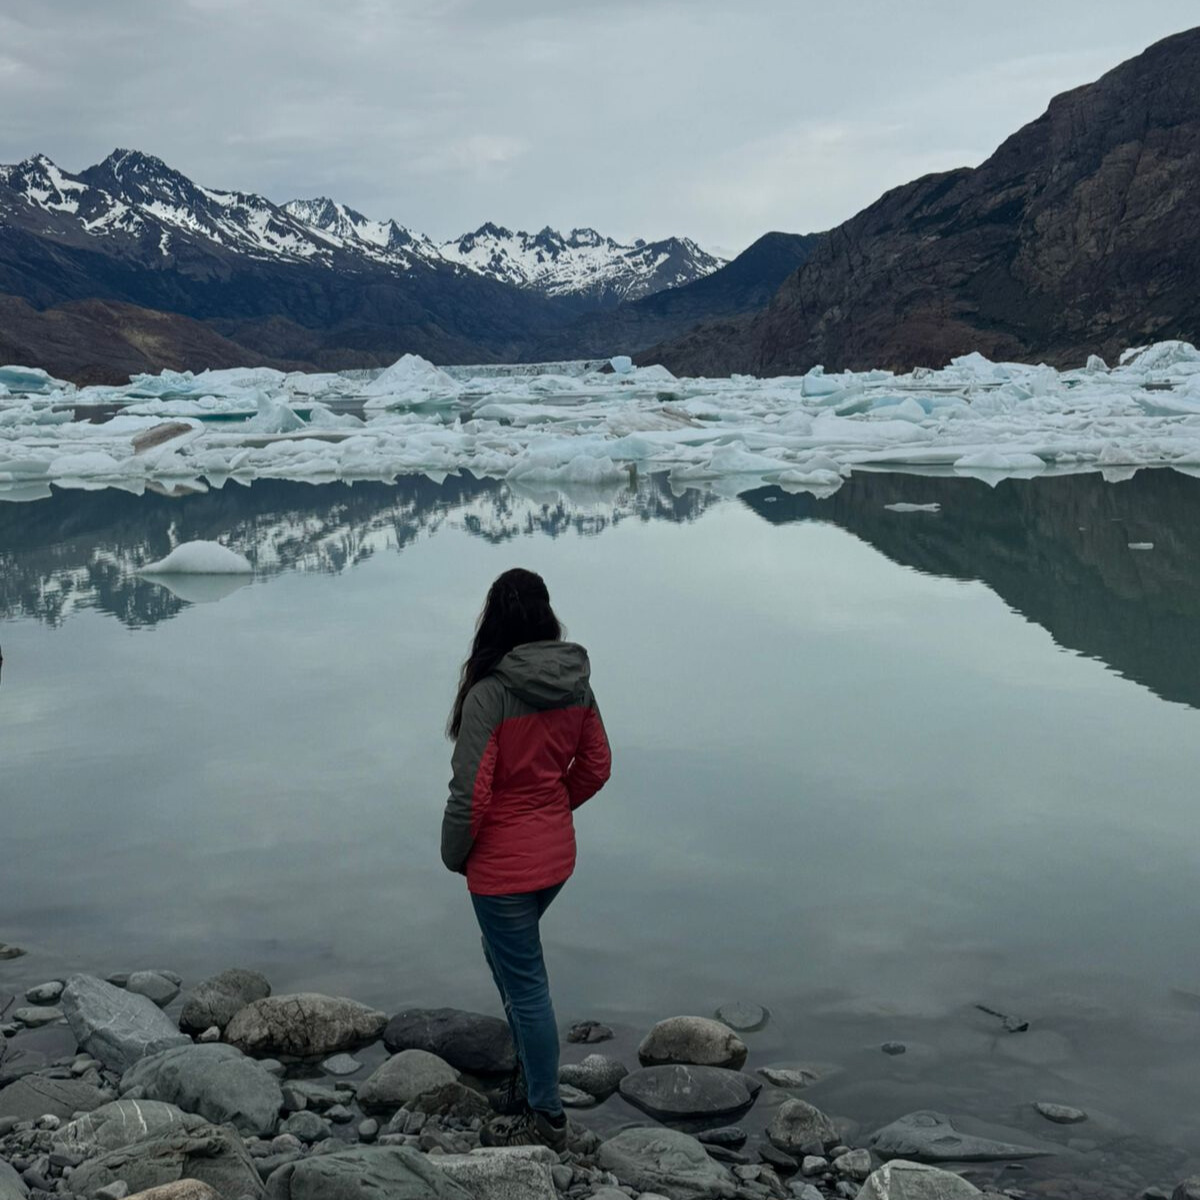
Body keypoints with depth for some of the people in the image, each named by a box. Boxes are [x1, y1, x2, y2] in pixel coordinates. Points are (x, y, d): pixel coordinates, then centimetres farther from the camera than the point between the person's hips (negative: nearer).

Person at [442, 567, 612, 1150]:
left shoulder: (490, 692, -23)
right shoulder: (576, 683, -2)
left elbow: (470, 791, -20)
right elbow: (596, 766, 7)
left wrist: (454, 855, -4)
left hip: (503, 864, -7)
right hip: (556, 854, 7)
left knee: (524, 982, 6)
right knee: (508, 954, 27)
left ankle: (546, 1118, 20)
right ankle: (529, 1076, 36)